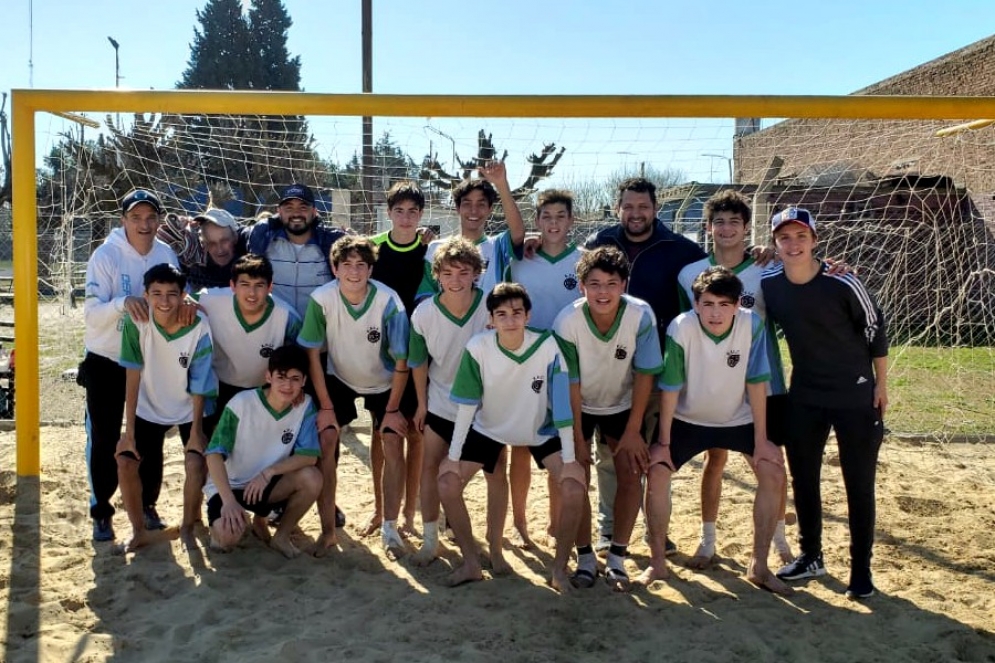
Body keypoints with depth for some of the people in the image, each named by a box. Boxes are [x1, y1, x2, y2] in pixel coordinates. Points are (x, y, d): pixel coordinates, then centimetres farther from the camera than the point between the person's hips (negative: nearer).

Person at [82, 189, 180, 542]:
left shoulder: (166, 255, -5)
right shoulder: (105, 256, -15)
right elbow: (92, 314, -19)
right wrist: (123, 302, -38)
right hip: (106, 361, -3)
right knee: (104, 439, 2)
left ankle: (146, 503, 28)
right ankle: (101, 511, 17)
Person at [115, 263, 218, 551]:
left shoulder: (199, 330, -25)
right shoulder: (136, 323, -21)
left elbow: (199, 387, -17)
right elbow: (133, 376, -18)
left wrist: (196, 432, -16)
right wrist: (128, 430, -17)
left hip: (189, 410, -2)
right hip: (148, 409, 2)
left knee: (196, 464, -19)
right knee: (126, 462, -11)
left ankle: (188, 527, 7)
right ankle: (139, 530, 11)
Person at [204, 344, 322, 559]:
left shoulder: (305, 405, -12)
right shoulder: (241, 403, -22)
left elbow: (309, 456, -15)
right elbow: (215, 454, -23)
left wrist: (268, 472, -29)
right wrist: (229, 501, -34)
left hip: (267, 484, 4)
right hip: (229, 485, -3)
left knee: (312, 478, -26)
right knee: (228, 535, -33)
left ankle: (281, 537, 1)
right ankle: (220, 525, 8)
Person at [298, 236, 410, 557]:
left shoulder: (388, 301, -28)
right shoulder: (321, 299, -26)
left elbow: (401, 361, -18)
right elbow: (312, 353, -15)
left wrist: (393, 409, -13)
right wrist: (325, 406, -14)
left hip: (383, 382, 0)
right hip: (338, 378, 1)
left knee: (393, 444, -11)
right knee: (325, 440, -13)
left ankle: (390, 528, 4)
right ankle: (328, 530, -2)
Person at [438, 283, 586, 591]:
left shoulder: (547, 347, -28)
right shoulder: (478, 347, -26)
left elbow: (562, 403, -23)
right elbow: (467, 403, -17)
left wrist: (569, 459, -23)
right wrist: (453, 455, -16)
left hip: (541, 430, -1)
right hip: (489, 428, 1)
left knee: (574, 488, -20)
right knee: (447, 484, -11)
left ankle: (559, 568, 1)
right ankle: (472, 563, 8)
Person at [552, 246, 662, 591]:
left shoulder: (641, 316, -28)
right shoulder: (567, 322, -30)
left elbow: (645, 374, -17)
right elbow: (570, 384, -20)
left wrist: (634, 430, -14)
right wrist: (577, 438, -15)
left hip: (622, 404, 1)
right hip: (579, 406, -1)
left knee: (632, 473, -7)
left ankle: (617, 557, 8)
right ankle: (585, 556, 10)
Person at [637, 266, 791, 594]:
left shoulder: (751, 325, -23)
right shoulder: (681, 328, -27)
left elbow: (756, 382, -14)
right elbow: (670, 388, -18)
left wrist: (761, 440, -12)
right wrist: (663, 442, -14)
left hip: (739, 419, 2)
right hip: (688, 420, -1)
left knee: (774, 473, -10)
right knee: (657, 472, -15)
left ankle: (759, 566, 6)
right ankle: (658, 563, 2)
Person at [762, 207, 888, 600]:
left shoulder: (841, 283, -18)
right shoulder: (768, 285, -7)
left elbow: (875, 329, -6)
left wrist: (881, 384, -1)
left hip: (855, 396, -4)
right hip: (803, 397, 4)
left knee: (859, 483, 4)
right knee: (803, 478, 12)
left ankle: (861, 568, 17)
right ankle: (811, 557, 29)